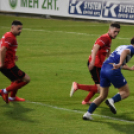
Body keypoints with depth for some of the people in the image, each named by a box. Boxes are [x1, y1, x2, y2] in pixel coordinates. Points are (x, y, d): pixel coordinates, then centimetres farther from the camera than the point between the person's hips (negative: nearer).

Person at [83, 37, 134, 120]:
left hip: (104, 68, 8)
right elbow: (125, 51, -21)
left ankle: (88, 114, 3)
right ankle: (112, 101, -21)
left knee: (103, 95, 14)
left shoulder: (121, 47, 30)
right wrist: (120, 64, -33)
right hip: (113, 71, -8)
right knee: (126, 92, 6)